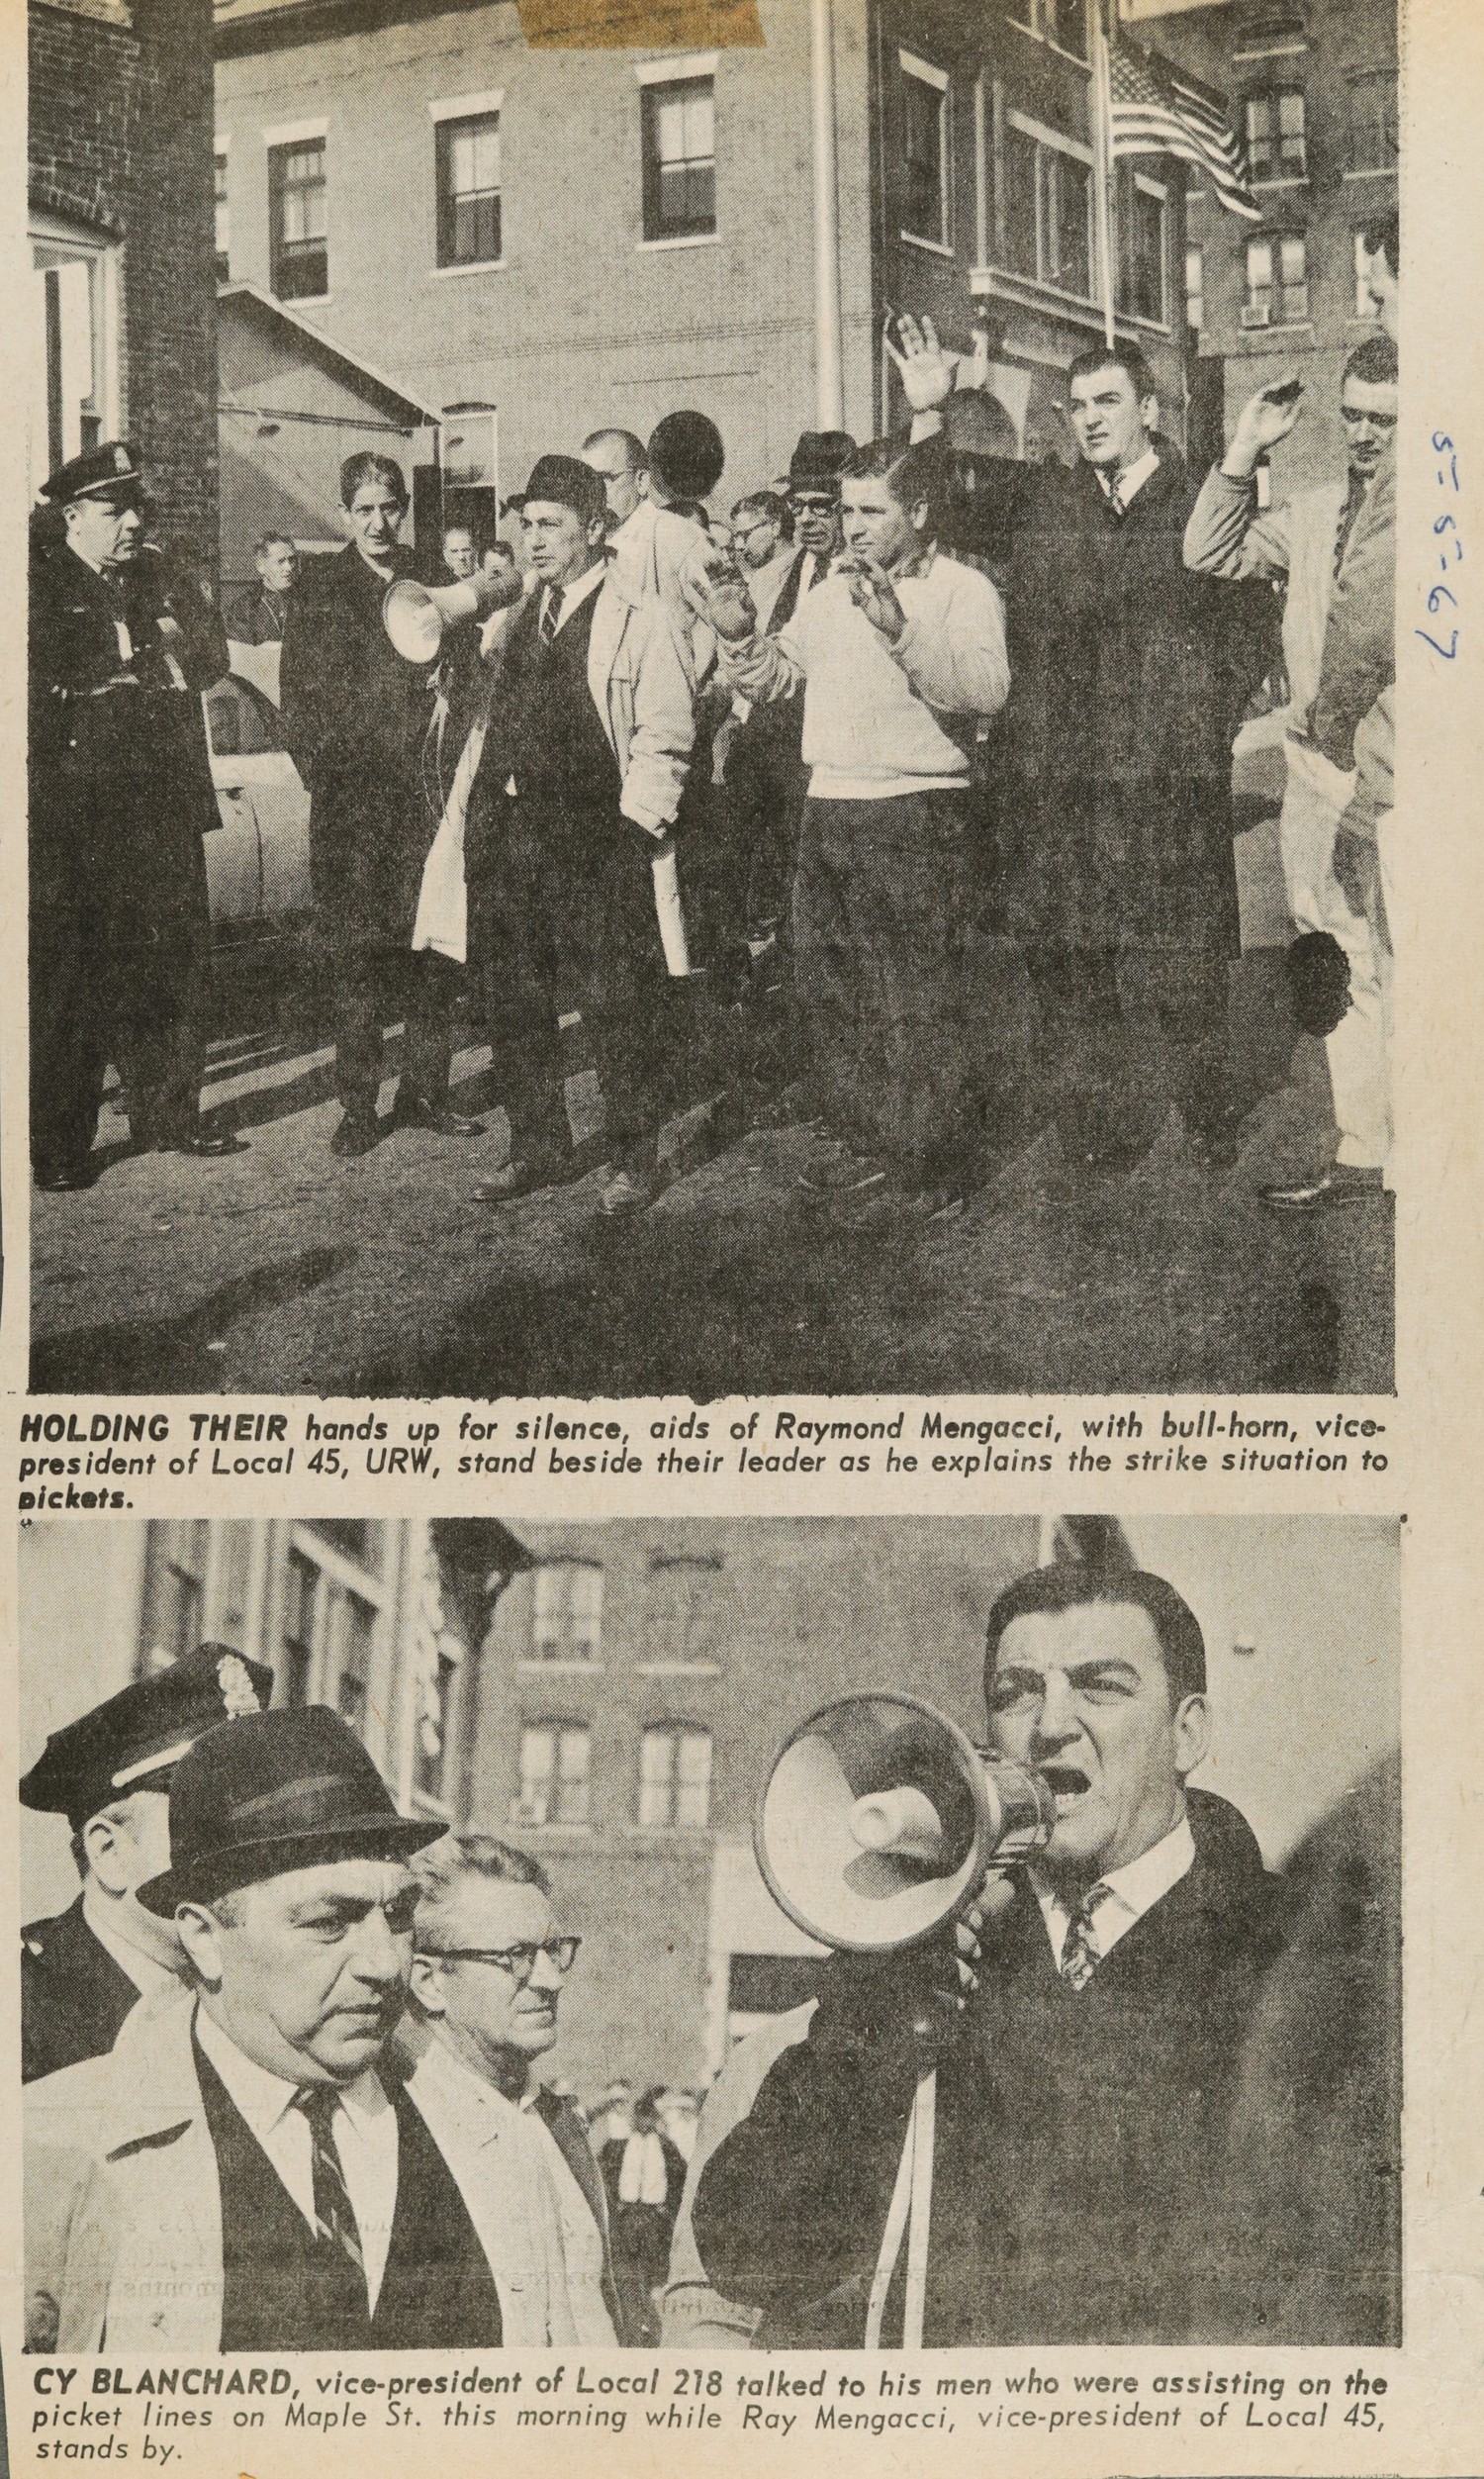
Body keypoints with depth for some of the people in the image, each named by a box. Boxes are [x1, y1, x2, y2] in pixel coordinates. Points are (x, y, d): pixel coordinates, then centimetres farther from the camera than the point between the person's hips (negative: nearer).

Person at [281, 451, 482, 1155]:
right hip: (350, 796, -2)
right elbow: (299, 699, 4)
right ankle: (358, 1104, 3)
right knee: (351, 953, -3)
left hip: (426, 787, 3)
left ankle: (424, 1091, 12)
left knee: (434, 947, 2)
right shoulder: (318, 590, 6)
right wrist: (321, 772, -8)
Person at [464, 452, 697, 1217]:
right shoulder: (518, 613, 17)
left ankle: (633, 1156, 10)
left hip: (597, 837, -7)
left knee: (616, 1003, -2)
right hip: (510, 830, 7)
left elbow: (664, 732, -7)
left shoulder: (639, 615, -4)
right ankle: (537, 1147, 22)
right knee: (513, 1002, 11)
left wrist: (635, 824, -14)